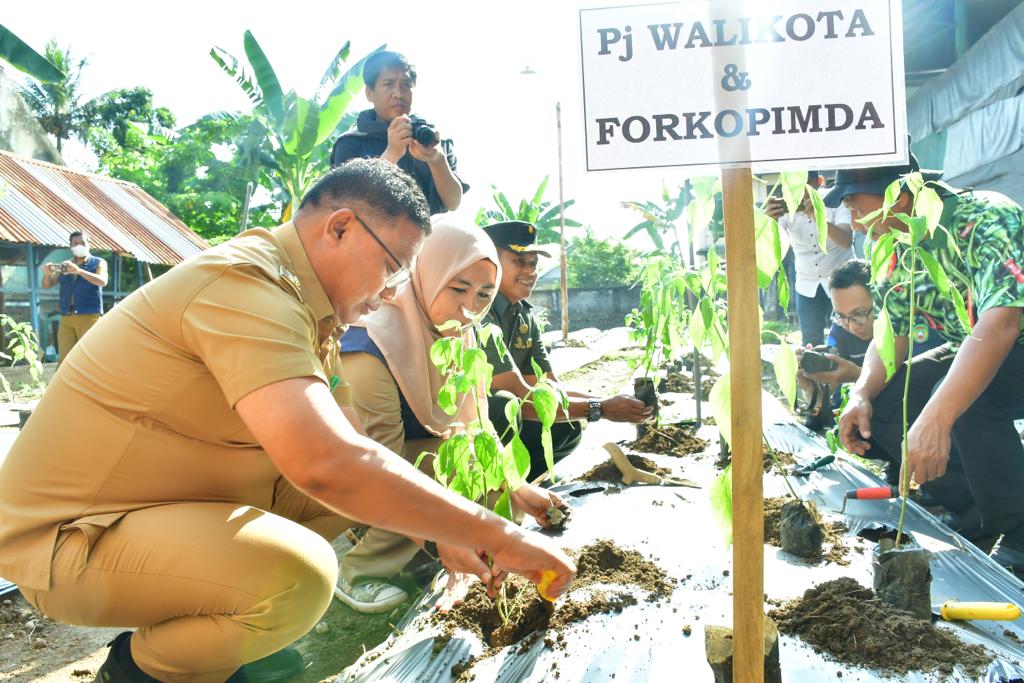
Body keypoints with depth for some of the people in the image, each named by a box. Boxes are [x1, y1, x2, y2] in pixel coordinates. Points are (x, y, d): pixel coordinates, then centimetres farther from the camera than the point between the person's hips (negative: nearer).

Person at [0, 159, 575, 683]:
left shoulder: (311, 310, 7)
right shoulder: (245, 285, -25)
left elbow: (353, 445, 14)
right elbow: (327, 466, -37)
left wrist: (447, 535, 7)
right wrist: (496, 535, -28)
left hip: (177, 501, 10)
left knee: (359, 484, 8)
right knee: (301, 574, -32)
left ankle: (208, 631, 12)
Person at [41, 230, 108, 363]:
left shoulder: (98, 263, 6)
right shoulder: (64, 265, 17)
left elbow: (102, 281, -14)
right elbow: (47, 285, 9)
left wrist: (79, 271, -29)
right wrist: (47, 273, -15)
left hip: (89, 316, -3)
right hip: (66, 318, 3)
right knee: (64, 360, -4)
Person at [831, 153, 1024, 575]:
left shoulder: (985, 220, -28)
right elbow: (892, 333, 0)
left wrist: (936, 419, -51)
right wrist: (862, 394, -20)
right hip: (970, 354, 8)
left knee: (964, 401, -35)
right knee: (881, 404, -8)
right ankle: (977, 514, 3)